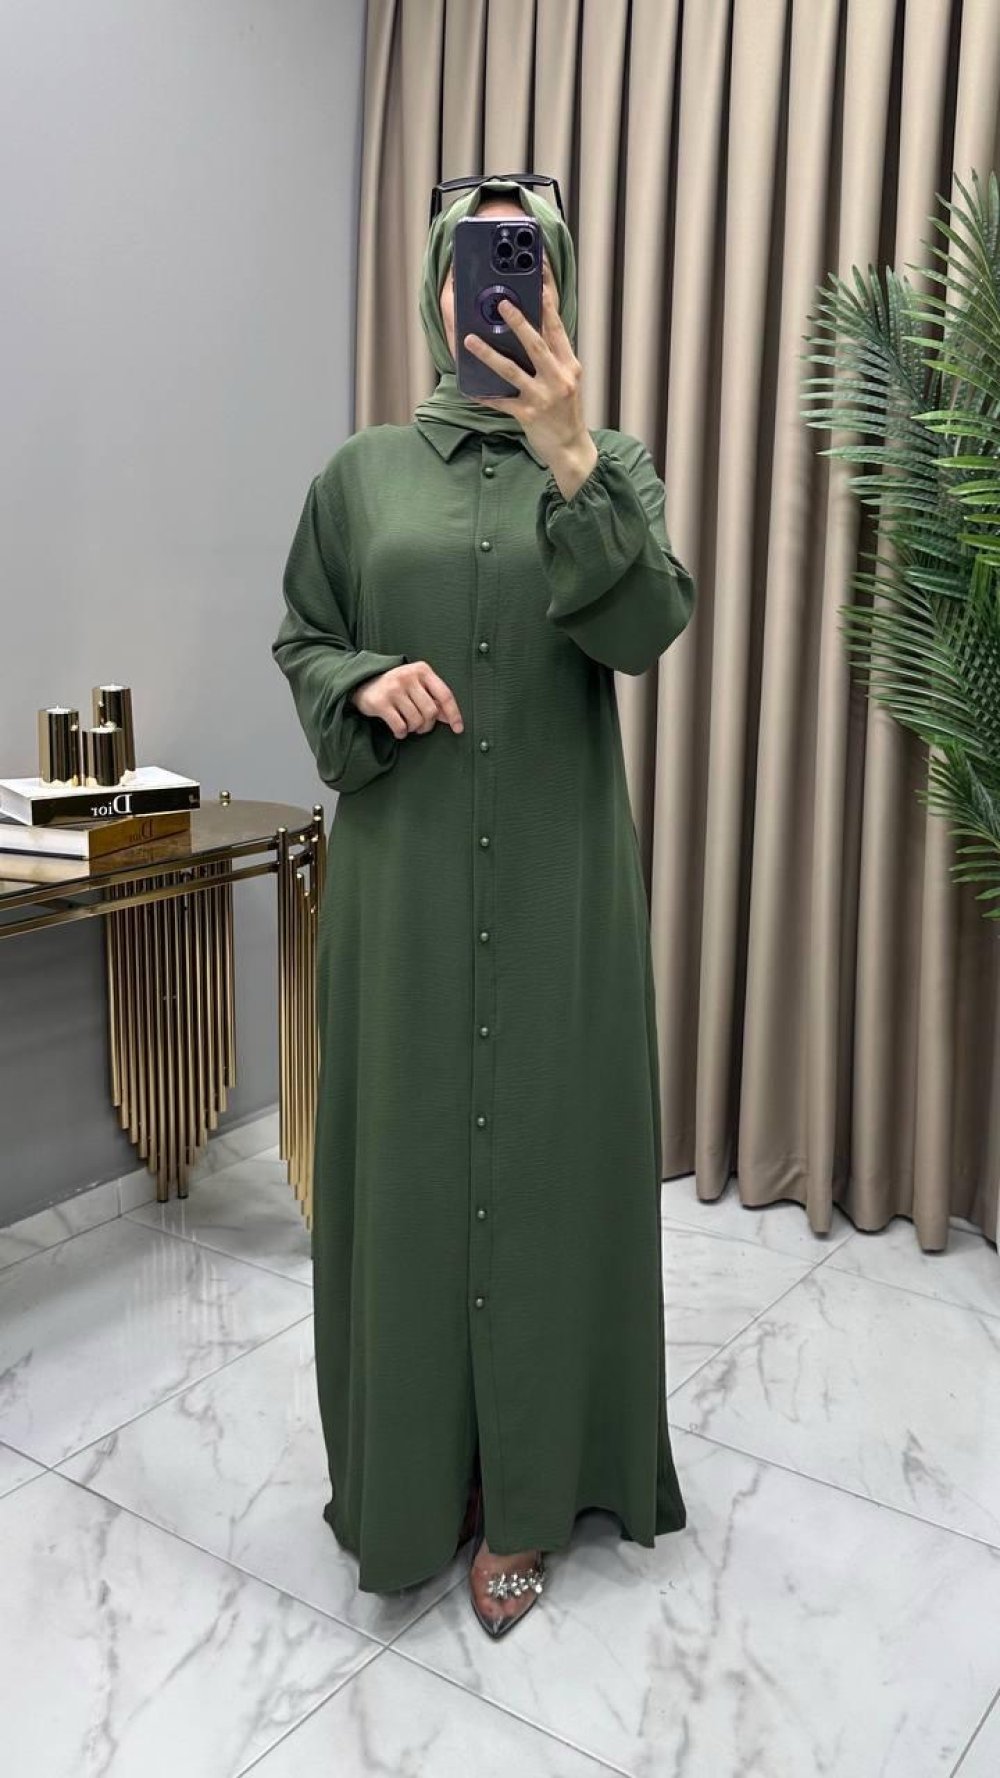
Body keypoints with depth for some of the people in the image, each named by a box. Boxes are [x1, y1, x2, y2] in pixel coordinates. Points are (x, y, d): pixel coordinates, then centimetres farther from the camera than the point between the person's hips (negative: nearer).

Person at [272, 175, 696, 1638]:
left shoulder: (612, 465, 5)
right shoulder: (363, 471, 9)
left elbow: (649, 626, -12)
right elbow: (299, 640, 11)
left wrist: (570, 460, -26)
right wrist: (365, 685, -11)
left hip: (557, 874, -1)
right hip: (403, 874, 1)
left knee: (546, 1151, 3)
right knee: (406, 1150, 6)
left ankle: (524, 1495, 21)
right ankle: (410, 1471, 26)